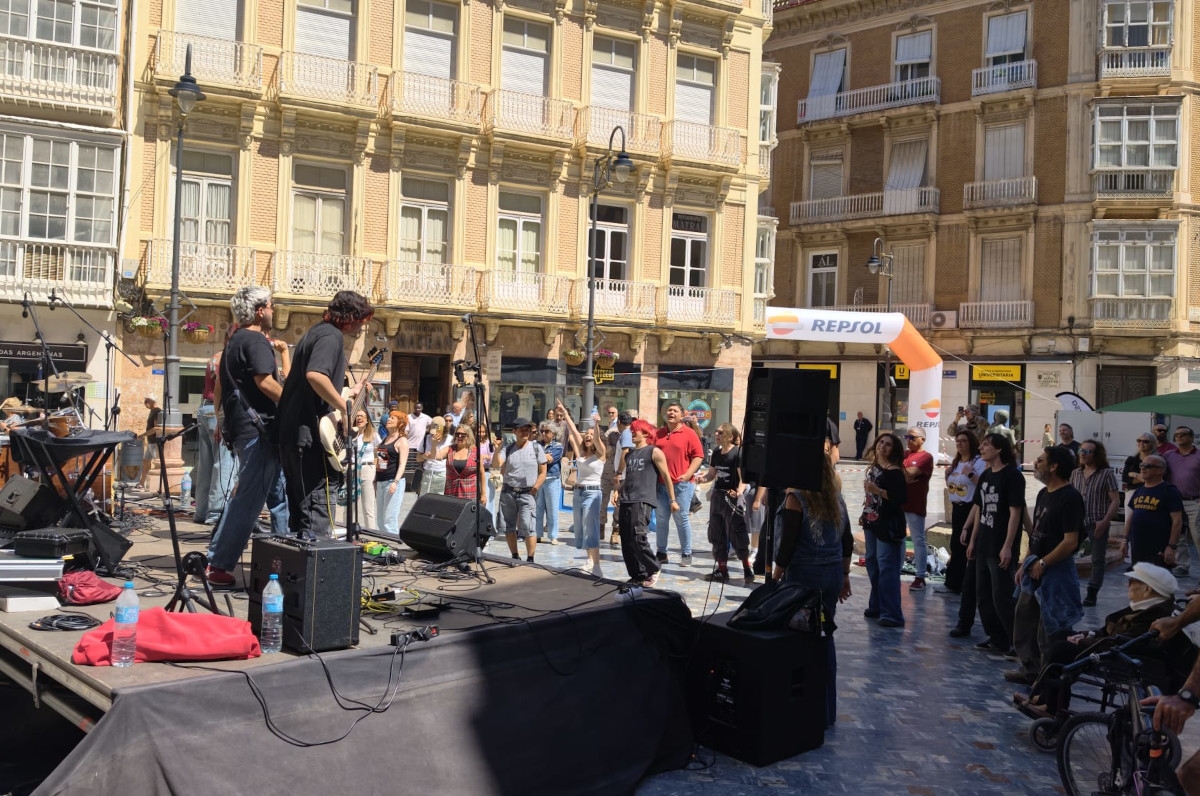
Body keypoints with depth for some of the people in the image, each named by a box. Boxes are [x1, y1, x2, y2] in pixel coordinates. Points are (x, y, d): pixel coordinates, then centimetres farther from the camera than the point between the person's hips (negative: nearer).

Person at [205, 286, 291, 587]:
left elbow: (220, 389, 24)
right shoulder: (256, 340, -10)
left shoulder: (234, 342, 20)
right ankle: (219, 566, -6)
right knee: (249, 500, -8)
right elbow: (265, 382, -22)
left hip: (240, 425, 10)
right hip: (259, 428, -10)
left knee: (278, 494, 15)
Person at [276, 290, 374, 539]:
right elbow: (315, 375, -28)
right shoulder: (331, 335, -10)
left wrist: (348, 394, 26)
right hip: (310, 432, -10)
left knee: (300, 501, 15)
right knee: (318, 500, -8)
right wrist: (346, 407, -20)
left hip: (292, 430, 10)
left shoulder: (316, 332, 21)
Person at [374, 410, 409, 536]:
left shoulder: (402, 441, -5)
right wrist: (375, 481, 19)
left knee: (390, 518, -11)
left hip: (393, 481, -8)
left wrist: (396, 482, -24)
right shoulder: (384, 438, 18)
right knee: (381, 520, 9)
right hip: (380, 482, 8)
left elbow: (402, 464, -13)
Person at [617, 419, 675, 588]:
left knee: (638, 537, -17)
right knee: (626, 541, 3)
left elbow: (666, 476, -1)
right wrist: (619, 492, 13)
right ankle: (637, 575, 12)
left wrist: (672, 500, -3)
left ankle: (653, 569, 1)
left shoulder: (654, 452, 0)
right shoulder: (629, 454, 20)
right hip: (626, 501, 7)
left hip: (643, 501, -7)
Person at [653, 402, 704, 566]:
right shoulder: (658, 434, 12)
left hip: (681, 483, -4)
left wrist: (688, 474, -14)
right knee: (661, 519, 8)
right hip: (660, 483, 4)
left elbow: (698, 456, -5)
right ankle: (661, 553, 16)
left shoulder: (689, 434, -1)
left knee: (682, 519, -1)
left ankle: (686, 554, 7)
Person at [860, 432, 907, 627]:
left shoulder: (895, 472, -14)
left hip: (889, 525, -9)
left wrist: (877, 490, -26)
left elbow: (901, 498, -22)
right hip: (872, 523, 9)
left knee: (887, 568, -9)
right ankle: (876, 607, 29)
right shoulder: (873, 467, 10)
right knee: (872, 564, 16)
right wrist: (864, 515, 18)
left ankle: (892, 615, -5)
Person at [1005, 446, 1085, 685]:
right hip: (1036, 569, 9)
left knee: (1051, 628, -2)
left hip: (1056, 571, -9)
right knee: (1024, 618, 15)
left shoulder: (1070, 497, -16)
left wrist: (1043, 563, -15)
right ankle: (1030, 669, 27)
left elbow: (1070, 541, -21)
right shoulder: (1044, 494, 11)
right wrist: (1025, 564, 14)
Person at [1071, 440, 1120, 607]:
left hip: (1097, 524, -4)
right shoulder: (1075, 473, 9)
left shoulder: (1107, 473, -4)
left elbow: (1115, 501, -7)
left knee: (1098, 560, 5)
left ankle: (1092, 594, 13)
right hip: (1077, 522, 4)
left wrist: (1104, 521, -16)